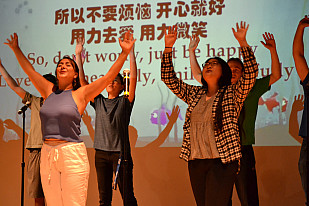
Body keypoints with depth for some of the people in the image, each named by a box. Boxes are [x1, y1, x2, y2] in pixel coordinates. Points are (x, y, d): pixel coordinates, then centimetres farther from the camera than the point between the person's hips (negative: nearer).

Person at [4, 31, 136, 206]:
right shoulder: (49, 91, 14)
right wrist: (16, 49, 32)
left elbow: (109, 76, -3)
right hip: (47, 154, 5)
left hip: (72, 155, -4)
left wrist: (125, 53, -7)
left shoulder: (81, 93, 2)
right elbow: (29, 70, 25)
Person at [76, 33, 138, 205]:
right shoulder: (98, 102, 12)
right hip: (101, 152, 4)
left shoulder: (125, 102, 2)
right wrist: (78, 55, 4)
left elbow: (133, 78, -10)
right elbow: (82, 81, 9)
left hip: (120, 152, -4)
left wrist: (130, 52, -14)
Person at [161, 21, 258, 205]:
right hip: (196, 162, 5)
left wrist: (243, 42, -18)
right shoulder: (195, 94, 15)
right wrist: (168, 47, 3)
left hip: (222, 162, -5)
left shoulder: (232, 94, 3)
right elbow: (168, 78, 12)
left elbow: (251, 72, -11)